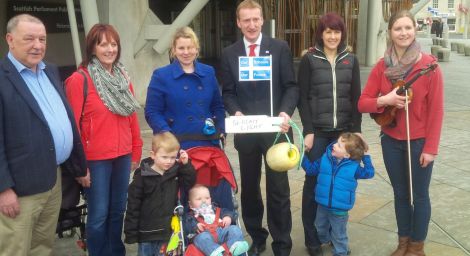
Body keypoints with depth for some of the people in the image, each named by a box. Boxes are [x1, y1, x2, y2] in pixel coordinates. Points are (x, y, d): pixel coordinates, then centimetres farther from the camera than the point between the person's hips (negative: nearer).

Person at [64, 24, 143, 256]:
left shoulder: (122, 77, 9)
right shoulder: (79, 79, -10)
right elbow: (73, 124, -10)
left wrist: (136, 151, 13)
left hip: (123, 155, 6)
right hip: (95, 159, -6)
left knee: (117, 211, 16)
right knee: (99, 215, 5)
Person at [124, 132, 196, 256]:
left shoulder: (175, 171, 0)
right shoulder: (142, 176, -11)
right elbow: (133, 206, -9)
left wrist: (186, 164, -11)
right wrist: (131, 233, -9)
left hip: (169, 230, 3)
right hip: (147, 232, -3)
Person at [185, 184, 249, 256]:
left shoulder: (216, 210, 34)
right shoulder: (191, 215, 21)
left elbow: (226, 212, 29)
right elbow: (187, 226, 4)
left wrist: (228, 217, 4)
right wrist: (195, 226, -17)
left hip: (221, 232, 4)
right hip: (204, 233, -4)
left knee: (234, 228, -18)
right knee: (202, 237, -38)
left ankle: (235, 246, -46)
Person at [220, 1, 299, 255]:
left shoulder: (280, 48, 0)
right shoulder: (229, 53, 6)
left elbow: (291, 86, -3)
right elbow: (228, 92, 5)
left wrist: (286, 112, -19)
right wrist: (235, 111, -14)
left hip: (274, 129, -2)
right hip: (245, 131, 2)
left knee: (278, 188, 5)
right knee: (249, 188, 13)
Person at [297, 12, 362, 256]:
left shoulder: (350, 60, 7)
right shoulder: (309, 59, -2)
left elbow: (356, 97, 7)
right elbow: (303, 97, -4)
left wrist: (356, 130, 2)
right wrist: (308, 131, -10)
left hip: (343, 132, 3)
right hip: (317, 132, -2)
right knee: (314, 182, 3)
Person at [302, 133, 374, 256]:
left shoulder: (353, 166, -14)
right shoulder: (325, 158, -7)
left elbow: (369, 173, -5)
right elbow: (311, 169, 1)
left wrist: (365, 157, -12)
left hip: (340, 209, -4)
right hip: (322, 205, 4)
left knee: (338, 234, 15)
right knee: (320, 228, 27)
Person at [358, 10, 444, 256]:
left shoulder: (428, 64, -12)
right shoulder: (382, 66, -2)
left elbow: (436, 109, -11)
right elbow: (362, 103, -3)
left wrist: (430, 147, -13)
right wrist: (385, 100, -23)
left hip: (419, 141, -3)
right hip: (391, 140, 3)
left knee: (419, 195, 9)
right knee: (400, 193, 15)